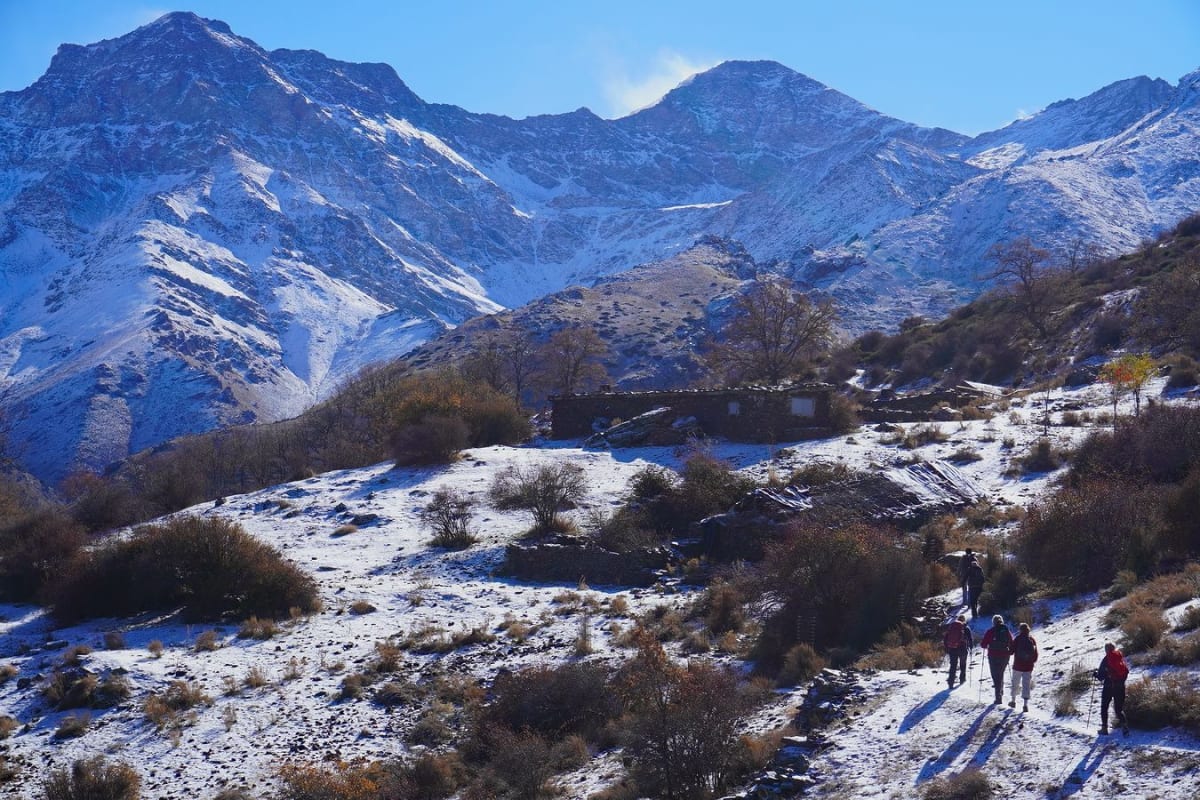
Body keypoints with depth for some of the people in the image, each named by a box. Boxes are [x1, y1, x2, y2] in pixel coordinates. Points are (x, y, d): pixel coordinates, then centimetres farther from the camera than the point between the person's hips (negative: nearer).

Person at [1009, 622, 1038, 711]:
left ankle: (1013, 700, 28)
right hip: (1029, 667, 2)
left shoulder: (1017, 639, -7)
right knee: (1026, 685, 1)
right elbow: (1036, 654, 7)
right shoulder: (1032, 640, 2)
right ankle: (1025, 704, -9)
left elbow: (1012, 651, -7)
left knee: (1015, 683, 16)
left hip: (1018, 666, -2)